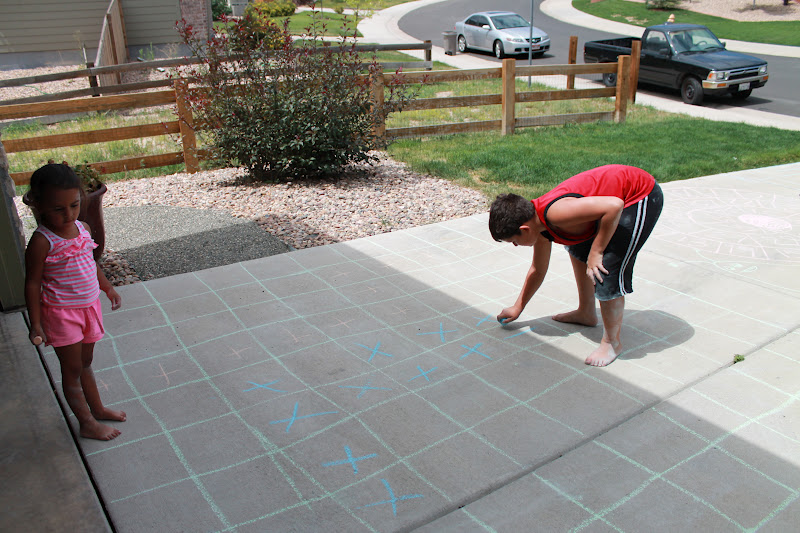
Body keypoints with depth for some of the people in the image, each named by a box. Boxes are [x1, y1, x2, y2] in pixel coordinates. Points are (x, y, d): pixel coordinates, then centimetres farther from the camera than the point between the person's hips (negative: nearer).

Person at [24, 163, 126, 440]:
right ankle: (87, 424, 18)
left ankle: (97, 408, 38)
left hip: (88, 306, 6)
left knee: (86, 362, 22)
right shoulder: (42, 241, -21)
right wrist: (36, 324, -14)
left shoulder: (83, 228, -1)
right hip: (61, 313, -6)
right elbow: (32, 283, -15)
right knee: (72, 369, 6)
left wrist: (108, 288, 23)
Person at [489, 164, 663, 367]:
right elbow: (538, 269, 15)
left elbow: (613, 206, -36)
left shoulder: (556, 213, -31)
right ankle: (586, 313, 41)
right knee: (578, 248, 25)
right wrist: (517, 308, 24)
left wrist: (596, 253, -27)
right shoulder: (539, 222, 0)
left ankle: (612, 342, 6)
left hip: (642, 197, -10)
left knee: (606, 273, -15)